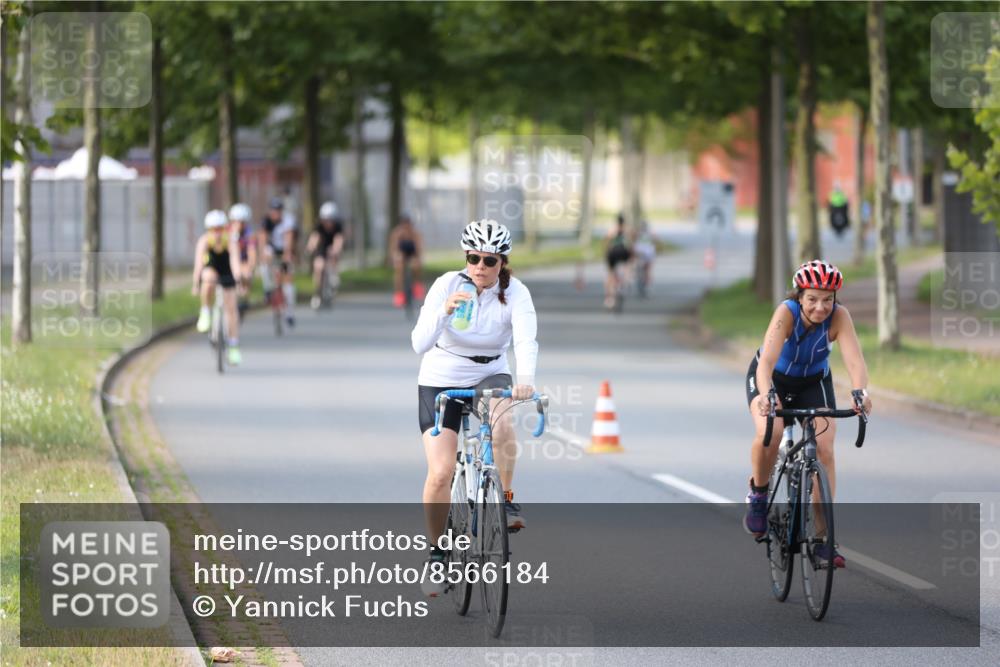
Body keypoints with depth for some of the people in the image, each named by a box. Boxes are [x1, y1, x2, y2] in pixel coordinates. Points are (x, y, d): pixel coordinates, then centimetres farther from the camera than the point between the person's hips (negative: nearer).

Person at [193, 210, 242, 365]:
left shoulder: (230, 240, -30)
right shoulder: (204, 241, -29)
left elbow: (235, 260, -42)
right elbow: (198, 263, -39)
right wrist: (195, 284, -51)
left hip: (227, 273, 0)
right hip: (210, 269, 0)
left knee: (231, 308, -4)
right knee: (209, 278, -37)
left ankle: (234, 348, 4)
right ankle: (205, 313, -18)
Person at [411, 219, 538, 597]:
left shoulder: (515, 293, -16)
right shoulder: (447, 286, -18)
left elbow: (526, 340, -31)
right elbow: (419, 344, -26)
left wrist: (524, 379, -50)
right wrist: (444, 311, -43)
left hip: (490, 376, 1)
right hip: (441, 381, -1)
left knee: (502, 420, -36)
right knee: (441, 472, -13)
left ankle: (507, 501, -15)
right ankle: (436, 554, 6)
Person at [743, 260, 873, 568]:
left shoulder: (839, 316, -27)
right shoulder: (787, 312, -33)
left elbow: (855, 360, -40)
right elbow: (768, 360, -45)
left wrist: (860, 393, -60)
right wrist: (766, 396, -65)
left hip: (814, 381, 2)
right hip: (772, 378, -2)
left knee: (824, 448, -15)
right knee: (769, 433, -31)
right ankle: (758, 494, -3)